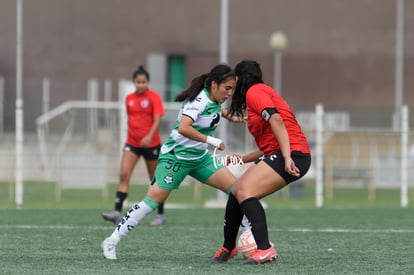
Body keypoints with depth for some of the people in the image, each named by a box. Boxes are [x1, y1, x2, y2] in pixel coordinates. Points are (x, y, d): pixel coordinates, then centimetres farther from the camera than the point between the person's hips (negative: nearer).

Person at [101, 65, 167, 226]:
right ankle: (117, 213, -20)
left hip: (151, 143, -4)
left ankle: (161, 215, 18)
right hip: (132, 143, 4)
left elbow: (157, 120, -15)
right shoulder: (129, 98, 8)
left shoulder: (153, 97, -7)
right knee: (124, 175, -13)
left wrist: (150, 136, -30)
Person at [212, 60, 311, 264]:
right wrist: (242, 159, 28)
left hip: (293, 154, -10)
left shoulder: (254, 91, -2)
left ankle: (265, 249, -31)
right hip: (279, 154, 10)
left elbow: (276, 119, -19)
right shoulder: (262, 92, 26)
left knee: (245, 192, -22)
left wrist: (287, 157, -27)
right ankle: (228, 247, 26)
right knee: (236, 192, 12)